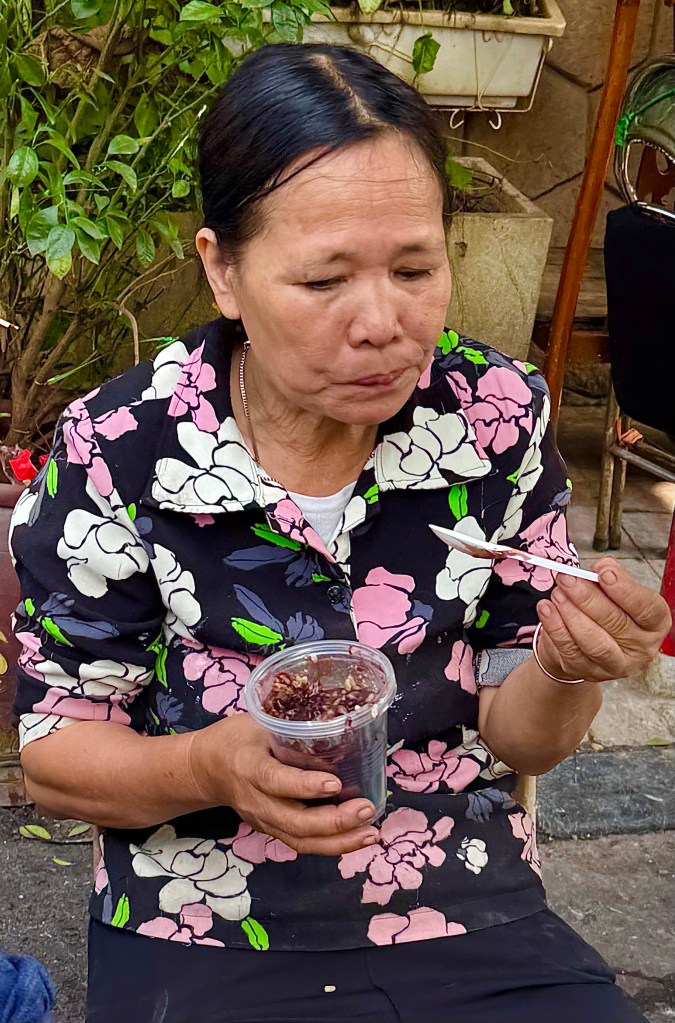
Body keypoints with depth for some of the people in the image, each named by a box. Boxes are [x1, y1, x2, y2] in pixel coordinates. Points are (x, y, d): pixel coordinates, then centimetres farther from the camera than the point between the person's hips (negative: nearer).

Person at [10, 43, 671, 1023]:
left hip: (477, 923, 2)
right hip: (204, 943, -1)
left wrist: (565, 671, -21)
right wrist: (214, 767, -24)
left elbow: (518, 739, 2)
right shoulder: (117, 450, -14)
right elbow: (54, 750, -4)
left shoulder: (501, 416, -8)